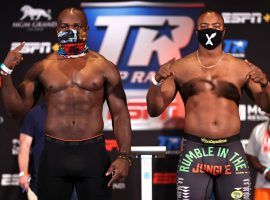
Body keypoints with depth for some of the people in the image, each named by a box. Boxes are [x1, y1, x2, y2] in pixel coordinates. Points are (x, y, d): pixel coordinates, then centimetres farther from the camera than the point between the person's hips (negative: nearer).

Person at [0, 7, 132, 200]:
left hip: (93, 153, -1)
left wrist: (124, 156, -8)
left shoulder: (104, 67, 4)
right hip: (54, 154, 1)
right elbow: (17, 109, 5)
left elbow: (120, 114, 3)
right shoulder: (42, 68, 6)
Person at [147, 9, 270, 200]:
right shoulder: (180, 67, 5)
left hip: (232, 152, 1)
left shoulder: (241, 68, 6)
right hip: (194, 151, -1)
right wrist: (157, 82, -12)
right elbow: (154, 110, 6)